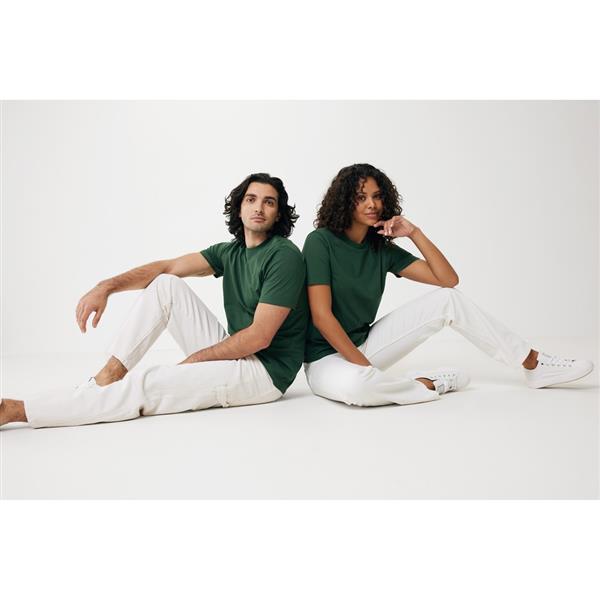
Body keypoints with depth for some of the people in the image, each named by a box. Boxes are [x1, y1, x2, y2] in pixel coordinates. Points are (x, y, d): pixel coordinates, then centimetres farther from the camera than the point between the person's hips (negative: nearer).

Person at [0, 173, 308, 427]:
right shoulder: (230, 252, 11)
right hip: (232, 353, 7)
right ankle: (111, 373, -6)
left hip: (265, 370, -7)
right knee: (166, 283, -1)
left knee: (147, 384, -22)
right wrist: (107, 286, -14)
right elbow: (167, 266, 1)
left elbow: (259, 337, -19)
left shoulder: (283, 256, -14)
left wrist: (193, 360, -11)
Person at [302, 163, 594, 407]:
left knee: (448, 299, -2)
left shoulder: (382, 248, 2)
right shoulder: (320, 242, -15)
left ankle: (534, 364, 6)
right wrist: (366, 369, -24)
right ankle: (428, 384, -12)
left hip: (364, 345, 6)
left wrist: (414, 232, -10)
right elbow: (321, 315, -22)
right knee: (355, 385, -43)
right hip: (328, 357, -5)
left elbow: (448, 279, -2)